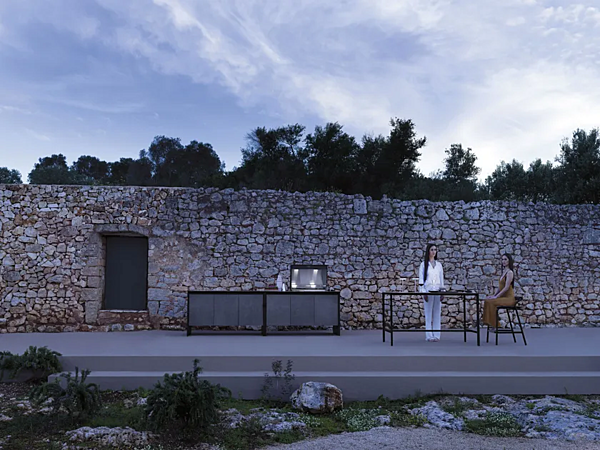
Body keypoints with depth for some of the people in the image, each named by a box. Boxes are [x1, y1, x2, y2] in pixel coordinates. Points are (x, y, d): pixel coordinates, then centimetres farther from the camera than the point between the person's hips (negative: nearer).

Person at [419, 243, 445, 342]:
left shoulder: (439, 264, 12)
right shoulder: (424, 264, 0)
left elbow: (441, 279, 13)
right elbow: (421, 280, -2)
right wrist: (424, 293, -10)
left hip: (437, 291, 4)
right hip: (428, 291, -4)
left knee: (437, 314, 3)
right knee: (428, 314, -3)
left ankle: (436, 335, 9)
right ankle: (429, 336, 1)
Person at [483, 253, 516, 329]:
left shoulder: (509, 272, -13)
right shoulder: (504, 272, 16)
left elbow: (506, 287, -19)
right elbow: (500, 287, 19)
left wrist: (496, 296, -19)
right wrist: (494, 295, 8)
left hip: (509, 298, -9)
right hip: (503, 297, 9)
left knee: (491, 302, -24)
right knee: (487, 301, -5)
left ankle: (494, 324, -17)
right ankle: (489, 322, -6)